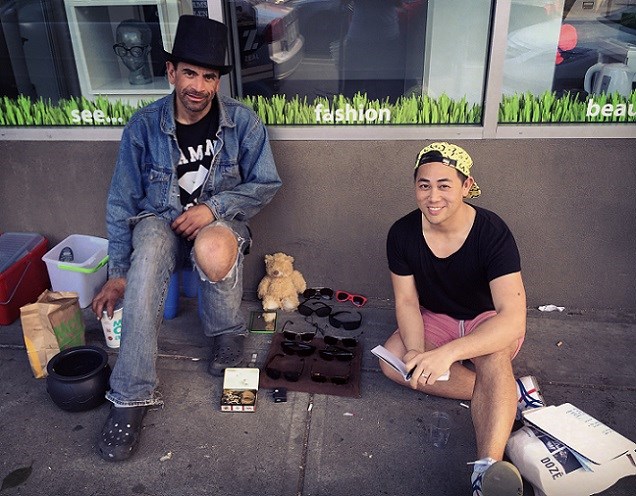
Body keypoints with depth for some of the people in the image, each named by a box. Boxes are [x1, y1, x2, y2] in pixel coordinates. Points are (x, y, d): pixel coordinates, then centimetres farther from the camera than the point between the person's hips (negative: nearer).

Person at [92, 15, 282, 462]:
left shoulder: (243, 122, -8)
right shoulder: (144, 126, -7)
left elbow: (267, 184, -2)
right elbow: (122, 201, 0)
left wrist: (214, 207, -18)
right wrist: (118, 272, 0)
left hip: (219, 219, -1)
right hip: (160, 219, 1)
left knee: (212, 250, -39)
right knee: (145, 265, -35)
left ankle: (227, 333, -6)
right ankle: (132, 396, -24)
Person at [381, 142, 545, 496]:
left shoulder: (492, 233, -27)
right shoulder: (402, 234, -16)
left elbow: (513, 320, -37)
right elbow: (407, 301, -11)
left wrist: (448, 353, -51)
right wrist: (417, 352, -32)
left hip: (489, 321, -4)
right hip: (436, 319, 4)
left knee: (492, 354, -39)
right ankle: (515, 394, -21)